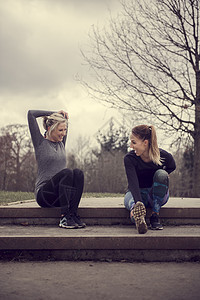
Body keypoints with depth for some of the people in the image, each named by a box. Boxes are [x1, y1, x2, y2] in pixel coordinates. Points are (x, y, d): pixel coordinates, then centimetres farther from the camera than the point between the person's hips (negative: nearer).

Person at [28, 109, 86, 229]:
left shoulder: (61, 143, 16)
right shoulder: (40, 143, 1)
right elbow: (31, 113, -4)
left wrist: (64, 116, 11)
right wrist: (54, 113, 4)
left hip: (61, 195, 5)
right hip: (44, 193, -5)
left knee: (78, 173, -24)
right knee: (67, 172, -32)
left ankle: (73, 214, -29)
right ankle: (64, 217, -32)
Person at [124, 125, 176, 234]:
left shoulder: (164, 156, -17)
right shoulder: (129, 158, -20)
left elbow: (172, 167, 8)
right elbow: (133, 183, -32)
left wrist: (161, 177, -10)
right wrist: (138, 203, -50)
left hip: (157, 196, 1)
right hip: (137, 193, -1)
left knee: (161, 174, -31)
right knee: (131, 200, -37)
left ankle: (155, 216, -27)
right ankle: (138, 216, -73)